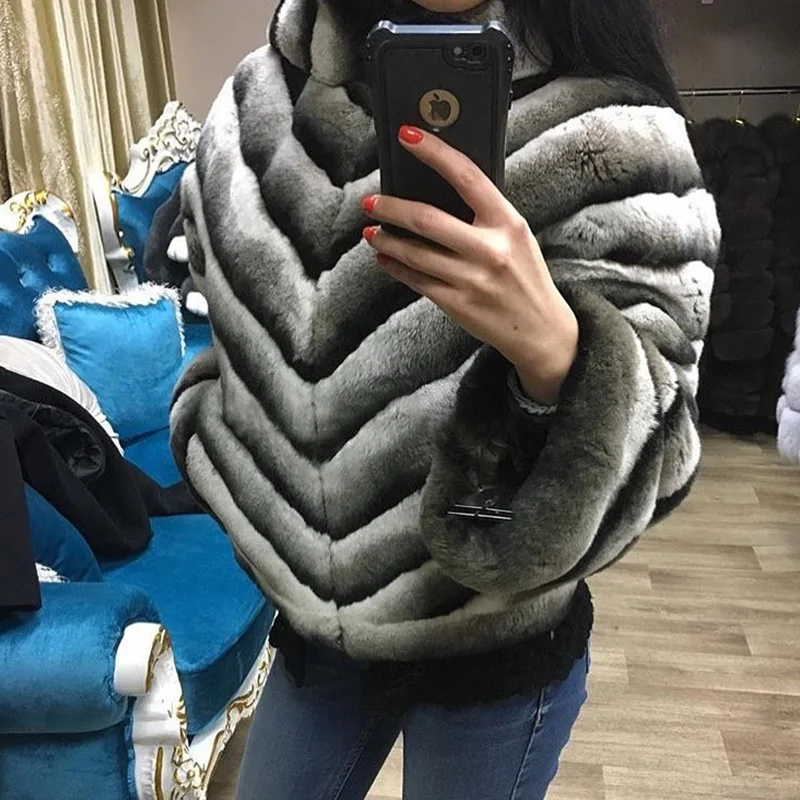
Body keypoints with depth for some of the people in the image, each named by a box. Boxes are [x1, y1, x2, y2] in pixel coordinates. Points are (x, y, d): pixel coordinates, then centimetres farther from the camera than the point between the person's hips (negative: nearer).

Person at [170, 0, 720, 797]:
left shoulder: (612, 142, -18)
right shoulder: (265, 101, -3)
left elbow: (643, 467, -22)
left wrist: (552, 349, -42)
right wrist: (252, 508, 9)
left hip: (497, 656, -4)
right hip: (315, 620, 5)